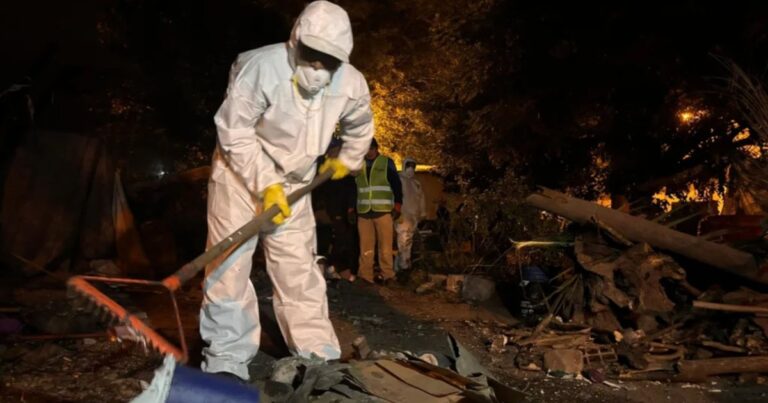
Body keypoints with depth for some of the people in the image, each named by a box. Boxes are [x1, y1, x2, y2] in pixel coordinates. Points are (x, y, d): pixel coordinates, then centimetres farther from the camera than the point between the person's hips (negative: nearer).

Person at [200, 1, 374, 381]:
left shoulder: (351, 84, -12)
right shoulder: (262, 67, -26)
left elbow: (360, 125, 12)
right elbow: (234, 132, -21)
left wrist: (347, 160, 21)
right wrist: (265, 184, -24)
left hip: (293, 184, 4)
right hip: (240, 175, -3)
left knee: (300, 272, 6)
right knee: (228, 268, -6)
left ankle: (319, 359, 14)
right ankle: (227, 364, 5)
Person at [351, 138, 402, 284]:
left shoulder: (387, 162, 6)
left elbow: (396, 184, 3)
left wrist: (397, 205, -5)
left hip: (383, 211, -3)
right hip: (363, 212, 3)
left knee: (385, 245, -2)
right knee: (365, 247, 2)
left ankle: (388, 276, 3)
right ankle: (365, 276, 7)